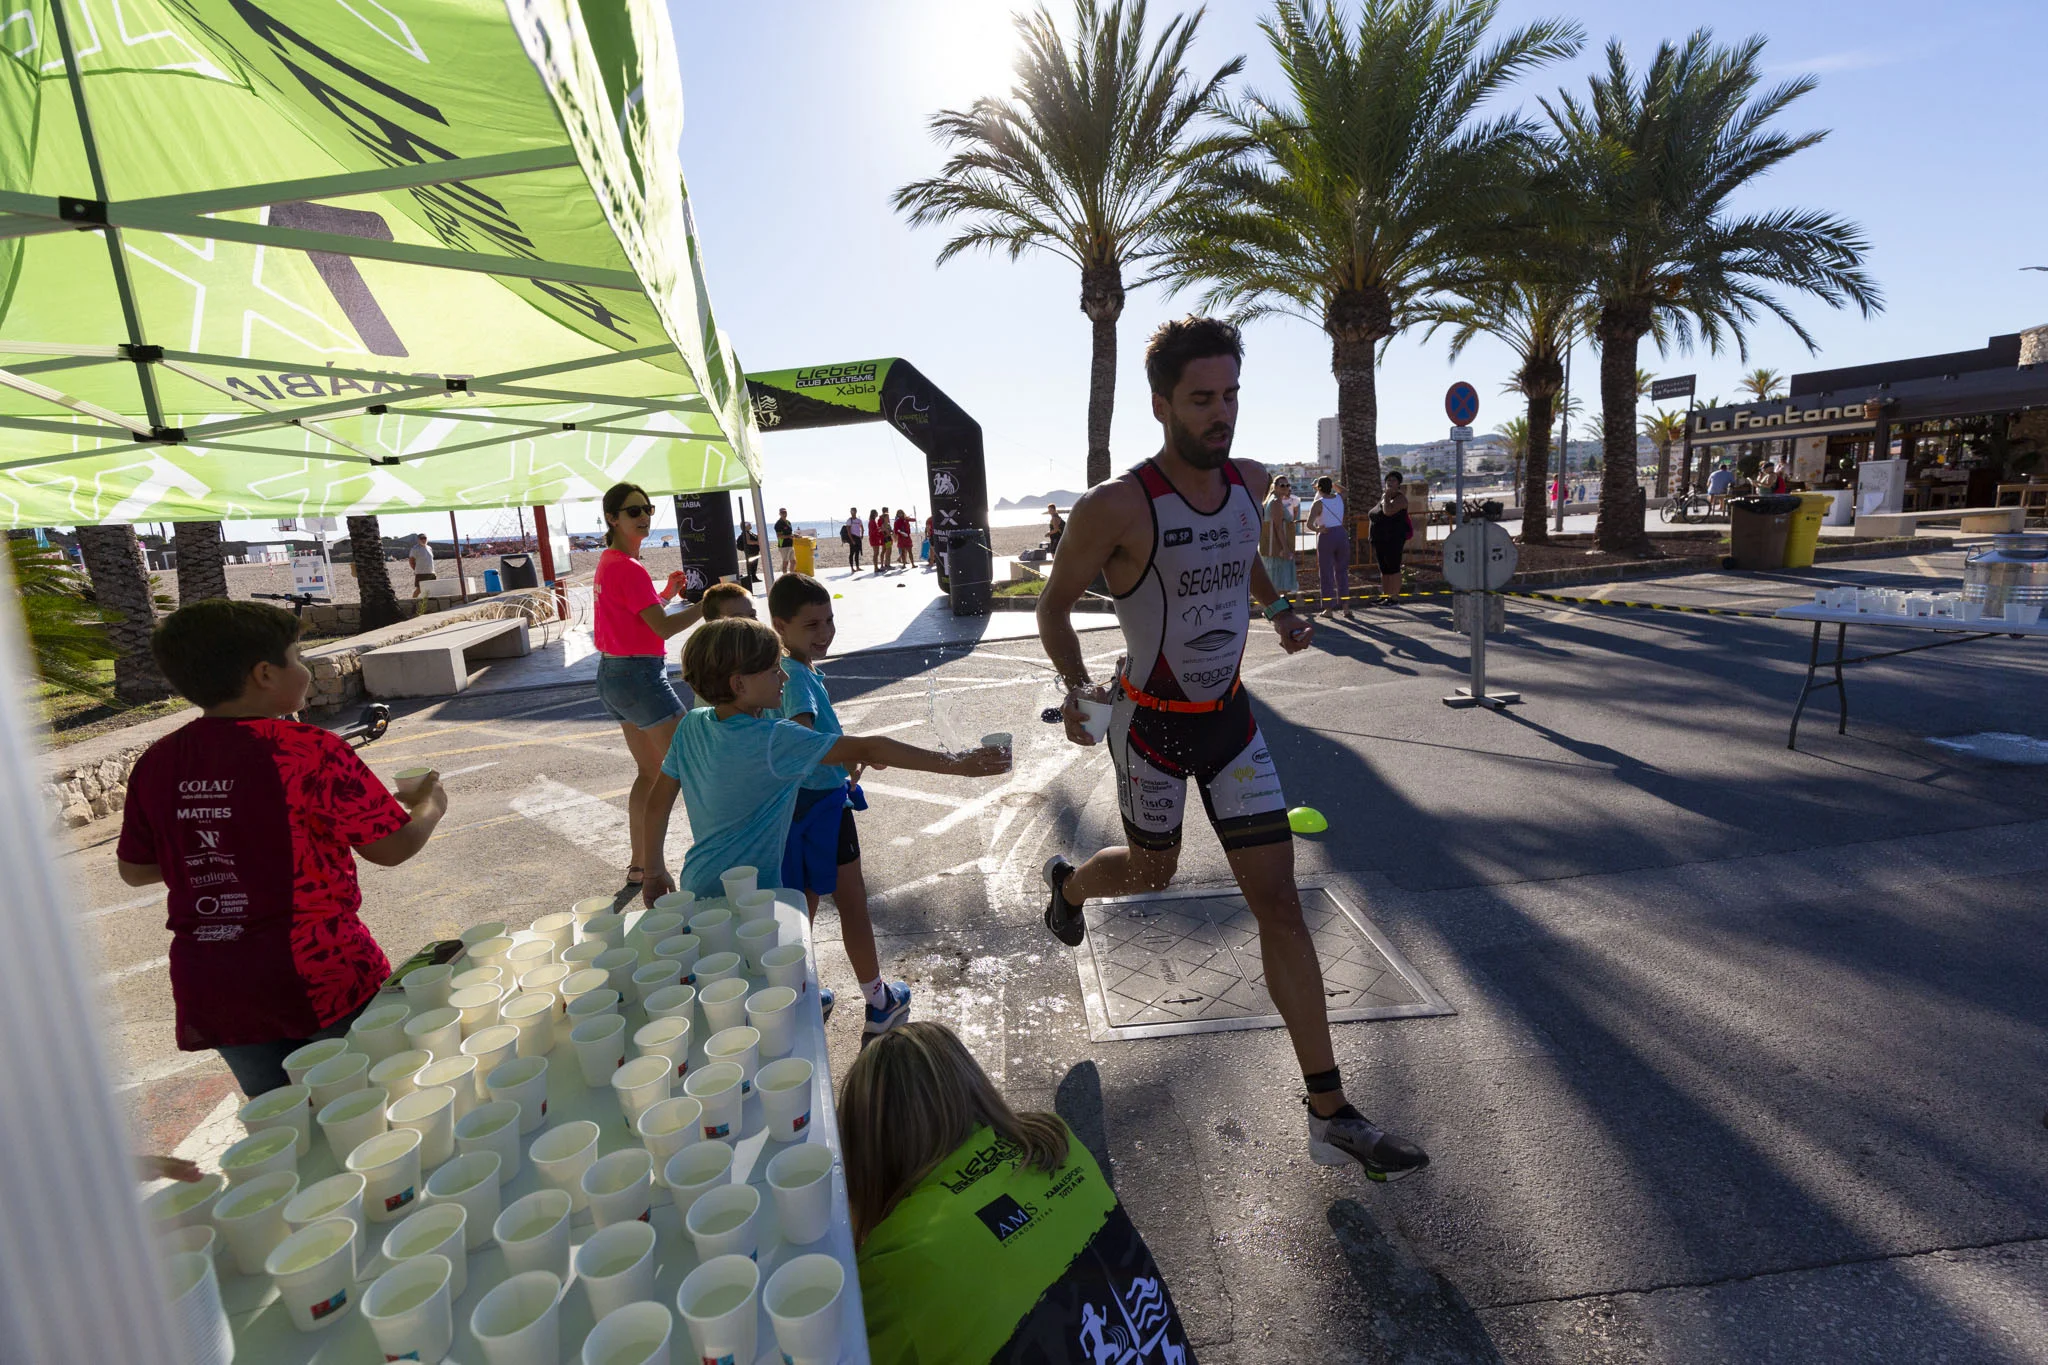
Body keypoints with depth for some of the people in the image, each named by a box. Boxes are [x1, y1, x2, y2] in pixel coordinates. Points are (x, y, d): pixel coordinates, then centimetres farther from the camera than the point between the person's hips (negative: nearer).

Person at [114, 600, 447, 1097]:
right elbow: (392, 848, -13)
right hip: (321, 978, -5)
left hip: (207, 991, 6)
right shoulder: (307, 749, -17)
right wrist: (430, 804, 5)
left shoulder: (155, 764, 1)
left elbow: (134, 869, 14)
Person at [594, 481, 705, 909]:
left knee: (649, 770, 18)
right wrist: (707, 604, -14)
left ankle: (638, 868, 26)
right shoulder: (629, 568, -18)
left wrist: (666, 593, 10)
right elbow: (663, 627, -22)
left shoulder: (608, 562, 12)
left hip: (613, 676, 10)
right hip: (641, 676, -10)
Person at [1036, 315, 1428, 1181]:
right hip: (1153, 725, -4)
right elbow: (1054, 604, -9)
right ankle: (1066, 884, 57)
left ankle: (1329, 1114, 11)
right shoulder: (1114, 508, -21)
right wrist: (1075, 686, -25)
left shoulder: (1248, 485, -2)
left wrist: (1277, 609, 2)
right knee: (1152, 871, 17)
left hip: (1230, 717, 5)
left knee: (1278, 900, 1)